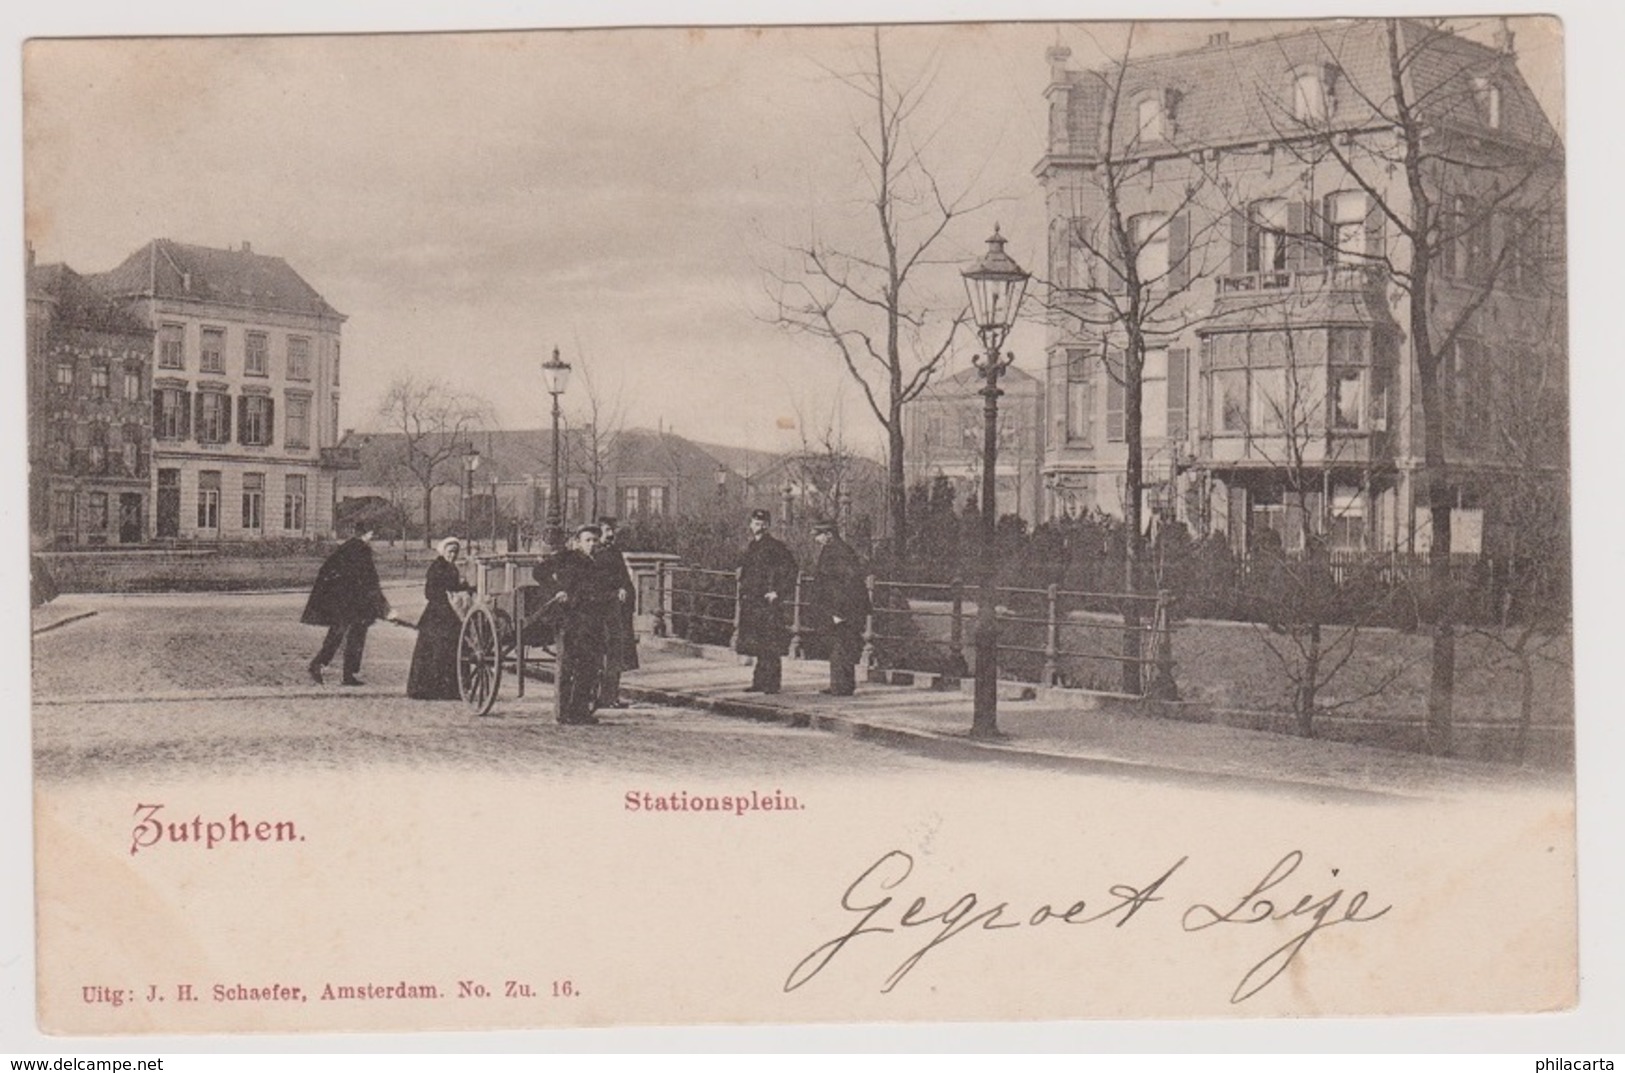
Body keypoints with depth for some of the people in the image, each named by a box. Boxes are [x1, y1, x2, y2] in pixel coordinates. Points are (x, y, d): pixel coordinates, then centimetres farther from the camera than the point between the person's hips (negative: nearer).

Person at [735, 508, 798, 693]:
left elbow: (792, 570, -12)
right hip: (751, 601, 8)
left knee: (770, 647, -7)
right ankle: (760, 682, 16)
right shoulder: (751, 547, 16)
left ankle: (772, 683, -5)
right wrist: (743, 592, 18)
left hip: (768, 602, -8)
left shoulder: (775, 546, -9)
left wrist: (778, 593, -13)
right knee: (757, 645, 11)